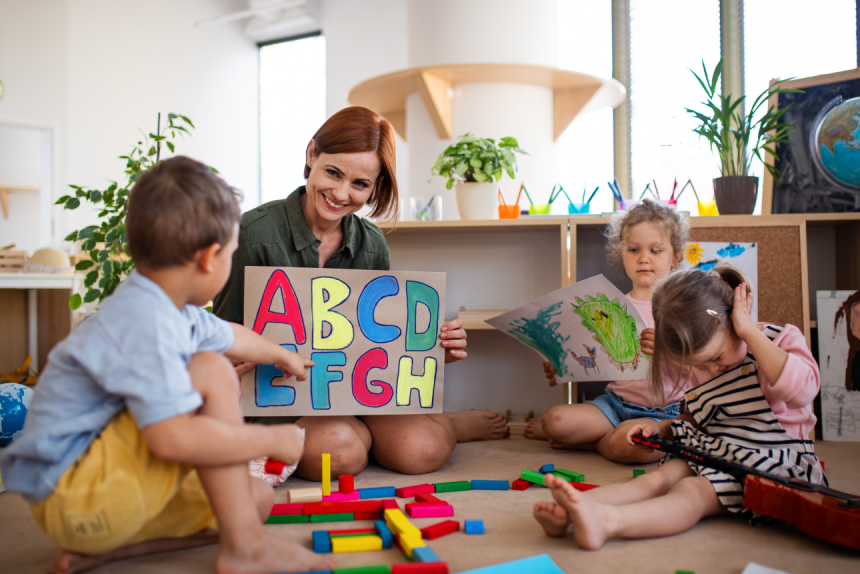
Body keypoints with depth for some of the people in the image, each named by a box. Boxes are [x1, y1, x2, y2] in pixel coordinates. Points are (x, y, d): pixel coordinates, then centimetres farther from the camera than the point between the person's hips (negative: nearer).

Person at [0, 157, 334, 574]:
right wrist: (273, 440, -24)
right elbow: (172, 438, -36)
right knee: (211, 373, -21)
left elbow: (229, 336, 30)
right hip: (71, 496, -10)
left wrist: (282, 356, 47)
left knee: (259, 499, 10)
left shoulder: (174, 311, 6)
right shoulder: (146, 324, -27)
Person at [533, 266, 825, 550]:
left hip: (773, 465, -6)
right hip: (712, 454, 6)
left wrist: (750, 331, -26)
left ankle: (606, 522, -57)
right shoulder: (708, 360, 11)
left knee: (692, 492, -31)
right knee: (658, 478, -21)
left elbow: (802, 390, -31)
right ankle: (570, 511, -43)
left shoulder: (780, 340, -8)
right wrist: (663, 427, 5)